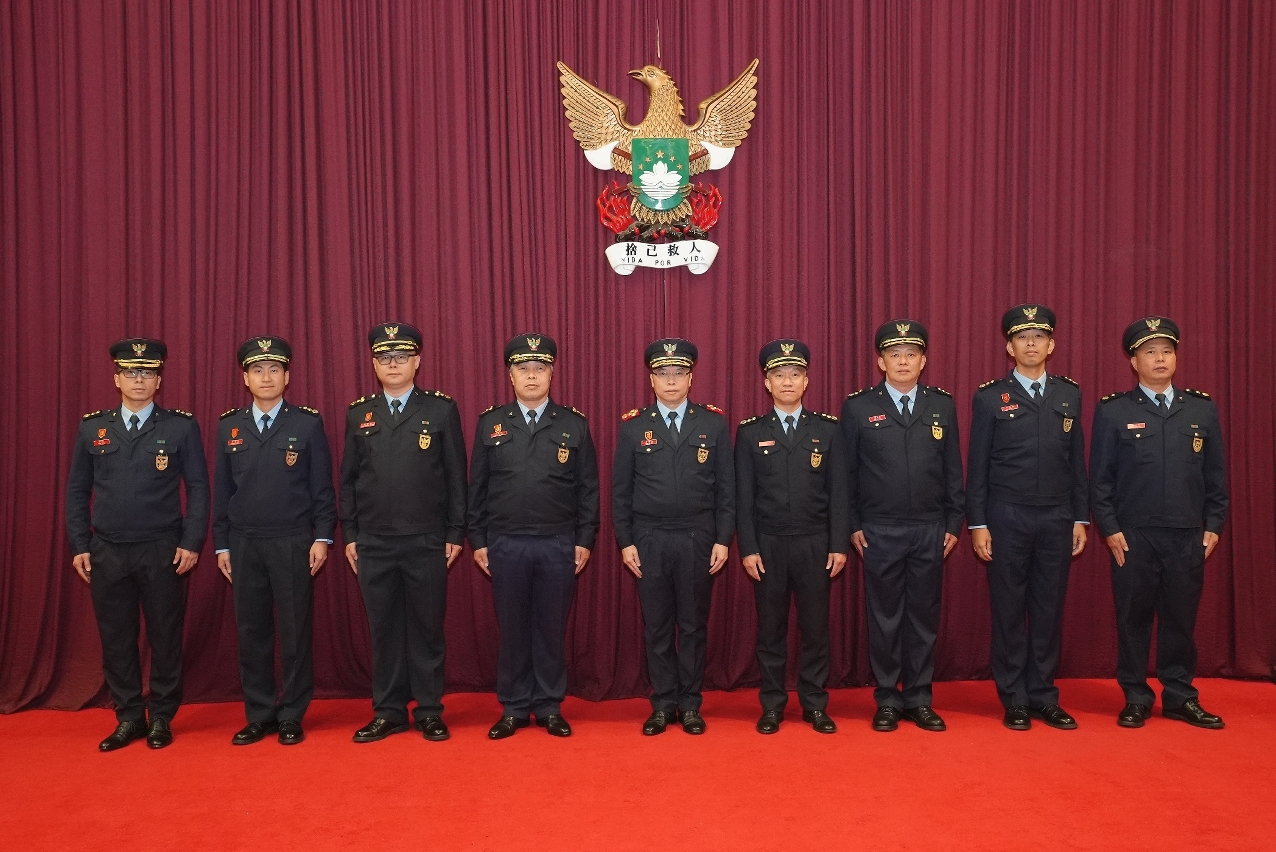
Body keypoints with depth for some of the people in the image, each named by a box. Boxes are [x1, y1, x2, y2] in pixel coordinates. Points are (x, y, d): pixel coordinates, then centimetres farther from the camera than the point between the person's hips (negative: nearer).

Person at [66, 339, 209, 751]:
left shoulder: (182, 426, 0)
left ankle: (162, 718, 19)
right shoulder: (91, 428, 8)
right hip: (106, 553, 2)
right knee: (116, 639, 8)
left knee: (165, 637, 5)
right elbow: (77, 491, 10)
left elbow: (198, 488, -1)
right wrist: (79, 546, 4)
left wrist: (192, 542, -8)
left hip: (163, 552, -2)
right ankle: (129, 718, 22)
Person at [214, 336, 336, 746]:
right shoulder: (229, 426, 9)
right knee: (252, 632, 8)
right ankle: (259, 716, 19)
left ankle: (292, 716, 13)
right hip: (244, 544, 3)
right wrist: (221, 545, 7)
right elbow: (222, 490, 10)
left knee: (295, 632, 2)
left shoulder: (308, 423, 1)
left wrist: (322, 537, -7)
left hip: (293, 542, -3)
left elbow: (322, 486, 0)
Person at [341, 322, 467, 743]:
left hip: (427, 542, -2)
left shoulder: (442, 409, 2)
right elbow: (348, 479, 11)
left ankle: (430, 712, 16)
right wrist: (349, 535, 6)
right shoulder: (358, 414, 9)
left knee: (427, 628, 5)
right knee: (383, 629, 8)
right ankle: (388, 712, 20)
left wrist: (455, 534, -3)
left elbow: (456, 477, 1)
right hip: (373, 544, 2)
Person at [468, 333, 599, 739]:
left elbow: (588, 488, 4)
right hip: (505, 544, 1)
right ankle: (513, 708, 21)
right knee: (512, 628, 8)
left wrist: (585, 540, -1)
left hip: (559, 545, 0)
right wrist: (477, 541, 2)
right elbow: (477, 487, 6)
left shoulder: (574, 424, 3)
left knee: (552, 628, 7)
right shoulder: (490, 423, 5)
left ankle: (550, 707, 21)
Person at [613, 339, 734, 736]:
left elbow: (726, 486, 3)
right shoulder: (633, 425, 3)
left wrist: (723, 539, -2)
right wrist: (625, 541, -1)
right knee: (656, 625, 7)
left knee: (693, 624, 8)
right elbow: (620, 489, 4)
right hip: (649, 539, 0)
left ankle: (690, 704, 20)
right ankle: (662, 704, 19)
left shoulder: (714, 423, 3)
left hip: (698, 539, 0)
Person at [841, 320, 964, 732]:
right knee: (884, 618, 6)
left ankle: (919, 699, 21)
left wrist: (953, 524, 4)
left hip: (930, 531, 2)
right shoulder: (858, 406, -1)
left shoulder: (942, 405, 6)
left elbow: (953, 469, 8)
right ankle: (887, 700, 18)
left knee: (924, 617, 9)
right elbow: (847, 471, 1)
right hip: (879, 532, -2)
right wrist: (853, 526, -2)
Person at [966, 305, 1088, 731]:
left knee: (1049, 610, 8)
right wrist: (977, 524, -6)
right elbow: (977, 466, -1)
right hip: (1007, 518, -3)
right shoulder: (990, 397, 0)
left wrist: (1080, 518, 6)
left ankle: (1044, 698, 19)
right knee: (1009, 611, 4)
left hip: (1057, 519, 3)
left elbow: (1077, 461, 10)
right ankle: (1014, 701, 14)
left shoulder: (1069, 394, 9)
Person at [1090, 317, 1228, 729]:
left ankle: (1180, 697, 21)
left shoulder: (1203, 408, 9)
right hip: (1134, 536, -2)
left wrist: (1213, 526, 3)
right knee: (1133, 618, 5)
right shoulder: (1112, 410, 0)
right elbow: (1100, 477, -1)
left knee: (1181, 618, 8)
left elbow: (1216, 474, 9)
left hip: (1188, 536, 2)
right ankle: (1136, 699, 16)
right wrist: (1109, 529, -7)